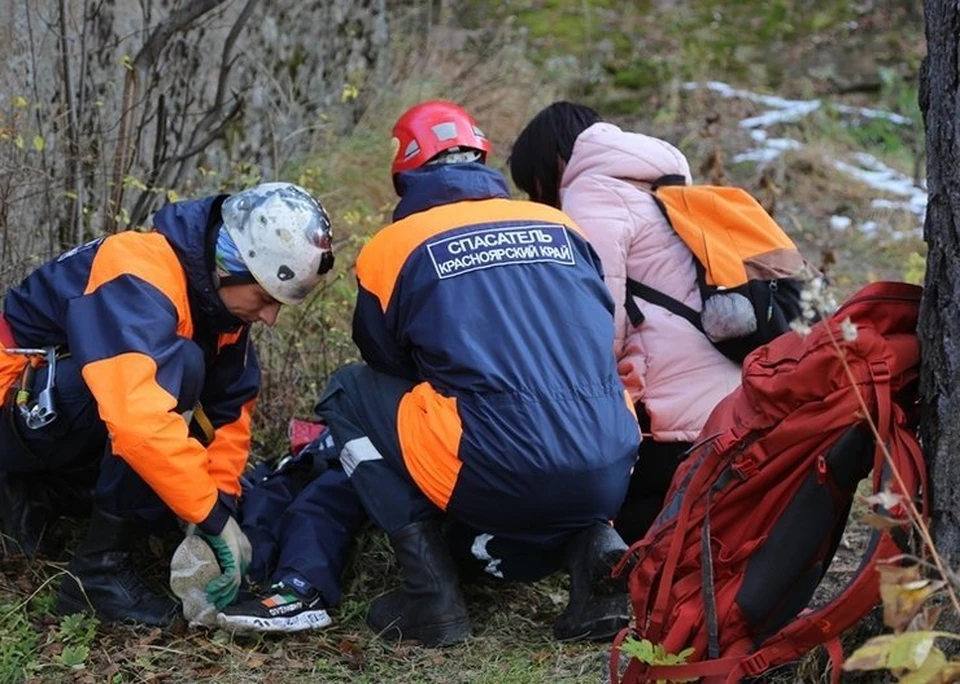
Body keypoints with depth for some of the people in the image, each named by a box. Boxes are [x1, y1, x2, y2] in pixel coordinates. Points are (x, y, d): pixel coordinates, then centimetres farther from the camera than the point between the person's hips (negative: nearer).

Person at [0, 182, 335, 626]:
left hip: (81, 433, 9)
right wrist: (212, 516, -36)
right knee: (178, 365, -31)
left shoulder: (220, 292, -3)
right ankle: (98, 568, -23)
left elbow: (231, 407, 0)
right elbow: (137, 420, -43)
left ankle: (36, 495, 10)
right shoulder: (138, 280, -31)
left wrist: (221, 500, -14)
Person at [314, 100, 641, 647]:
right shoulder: (559, 226, 19)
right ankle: (592, 544, 4)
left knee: (349, 395, 21)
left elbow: (392, 370, 22)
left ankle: (433, 594, 8)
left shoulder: (392, 247, 9)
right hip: (610, 478, 5)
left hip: (498, 477, -5)